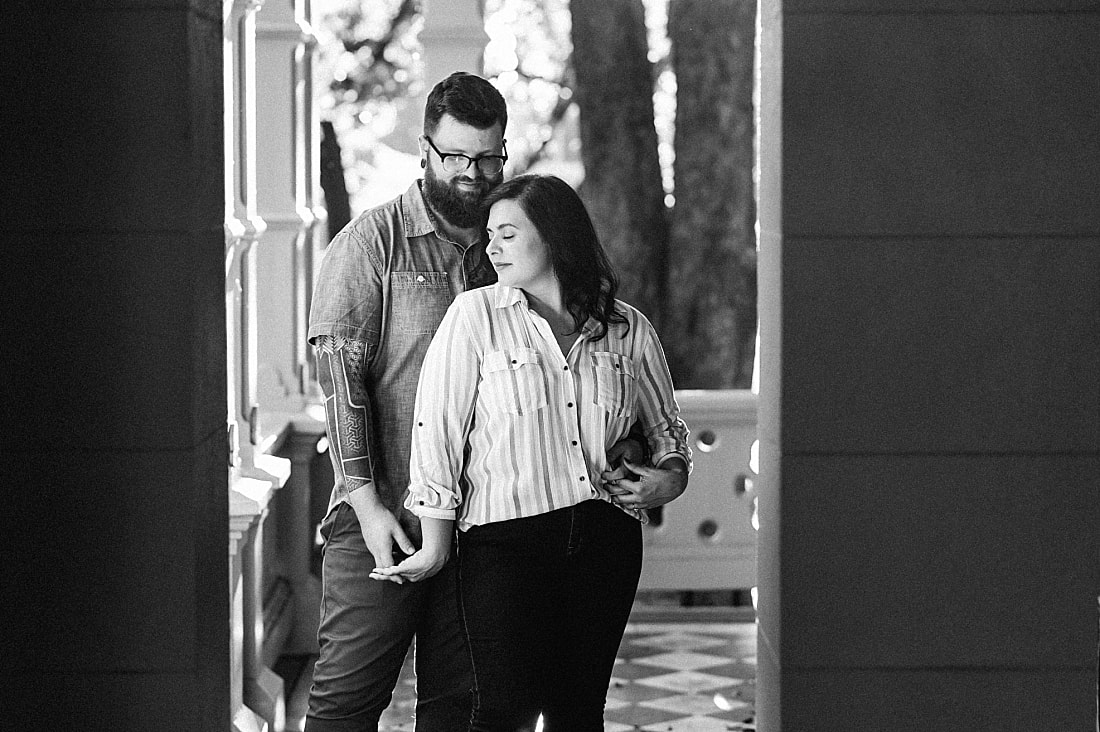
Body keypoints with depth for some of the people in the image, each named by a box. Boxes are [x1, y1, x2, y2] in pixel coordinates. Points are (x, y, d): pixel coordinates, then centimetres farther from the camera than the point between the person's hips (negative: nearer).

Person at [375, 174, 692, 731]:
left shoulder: (629, 329, 10)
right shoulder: (474, 315, 2)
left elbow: (665, 425, 24)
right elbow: (437, 430, 0)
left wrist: (670, 476, 2)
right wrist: (435, 542, -3)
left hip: (606, 539, 3)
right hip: (506, 538, -3)